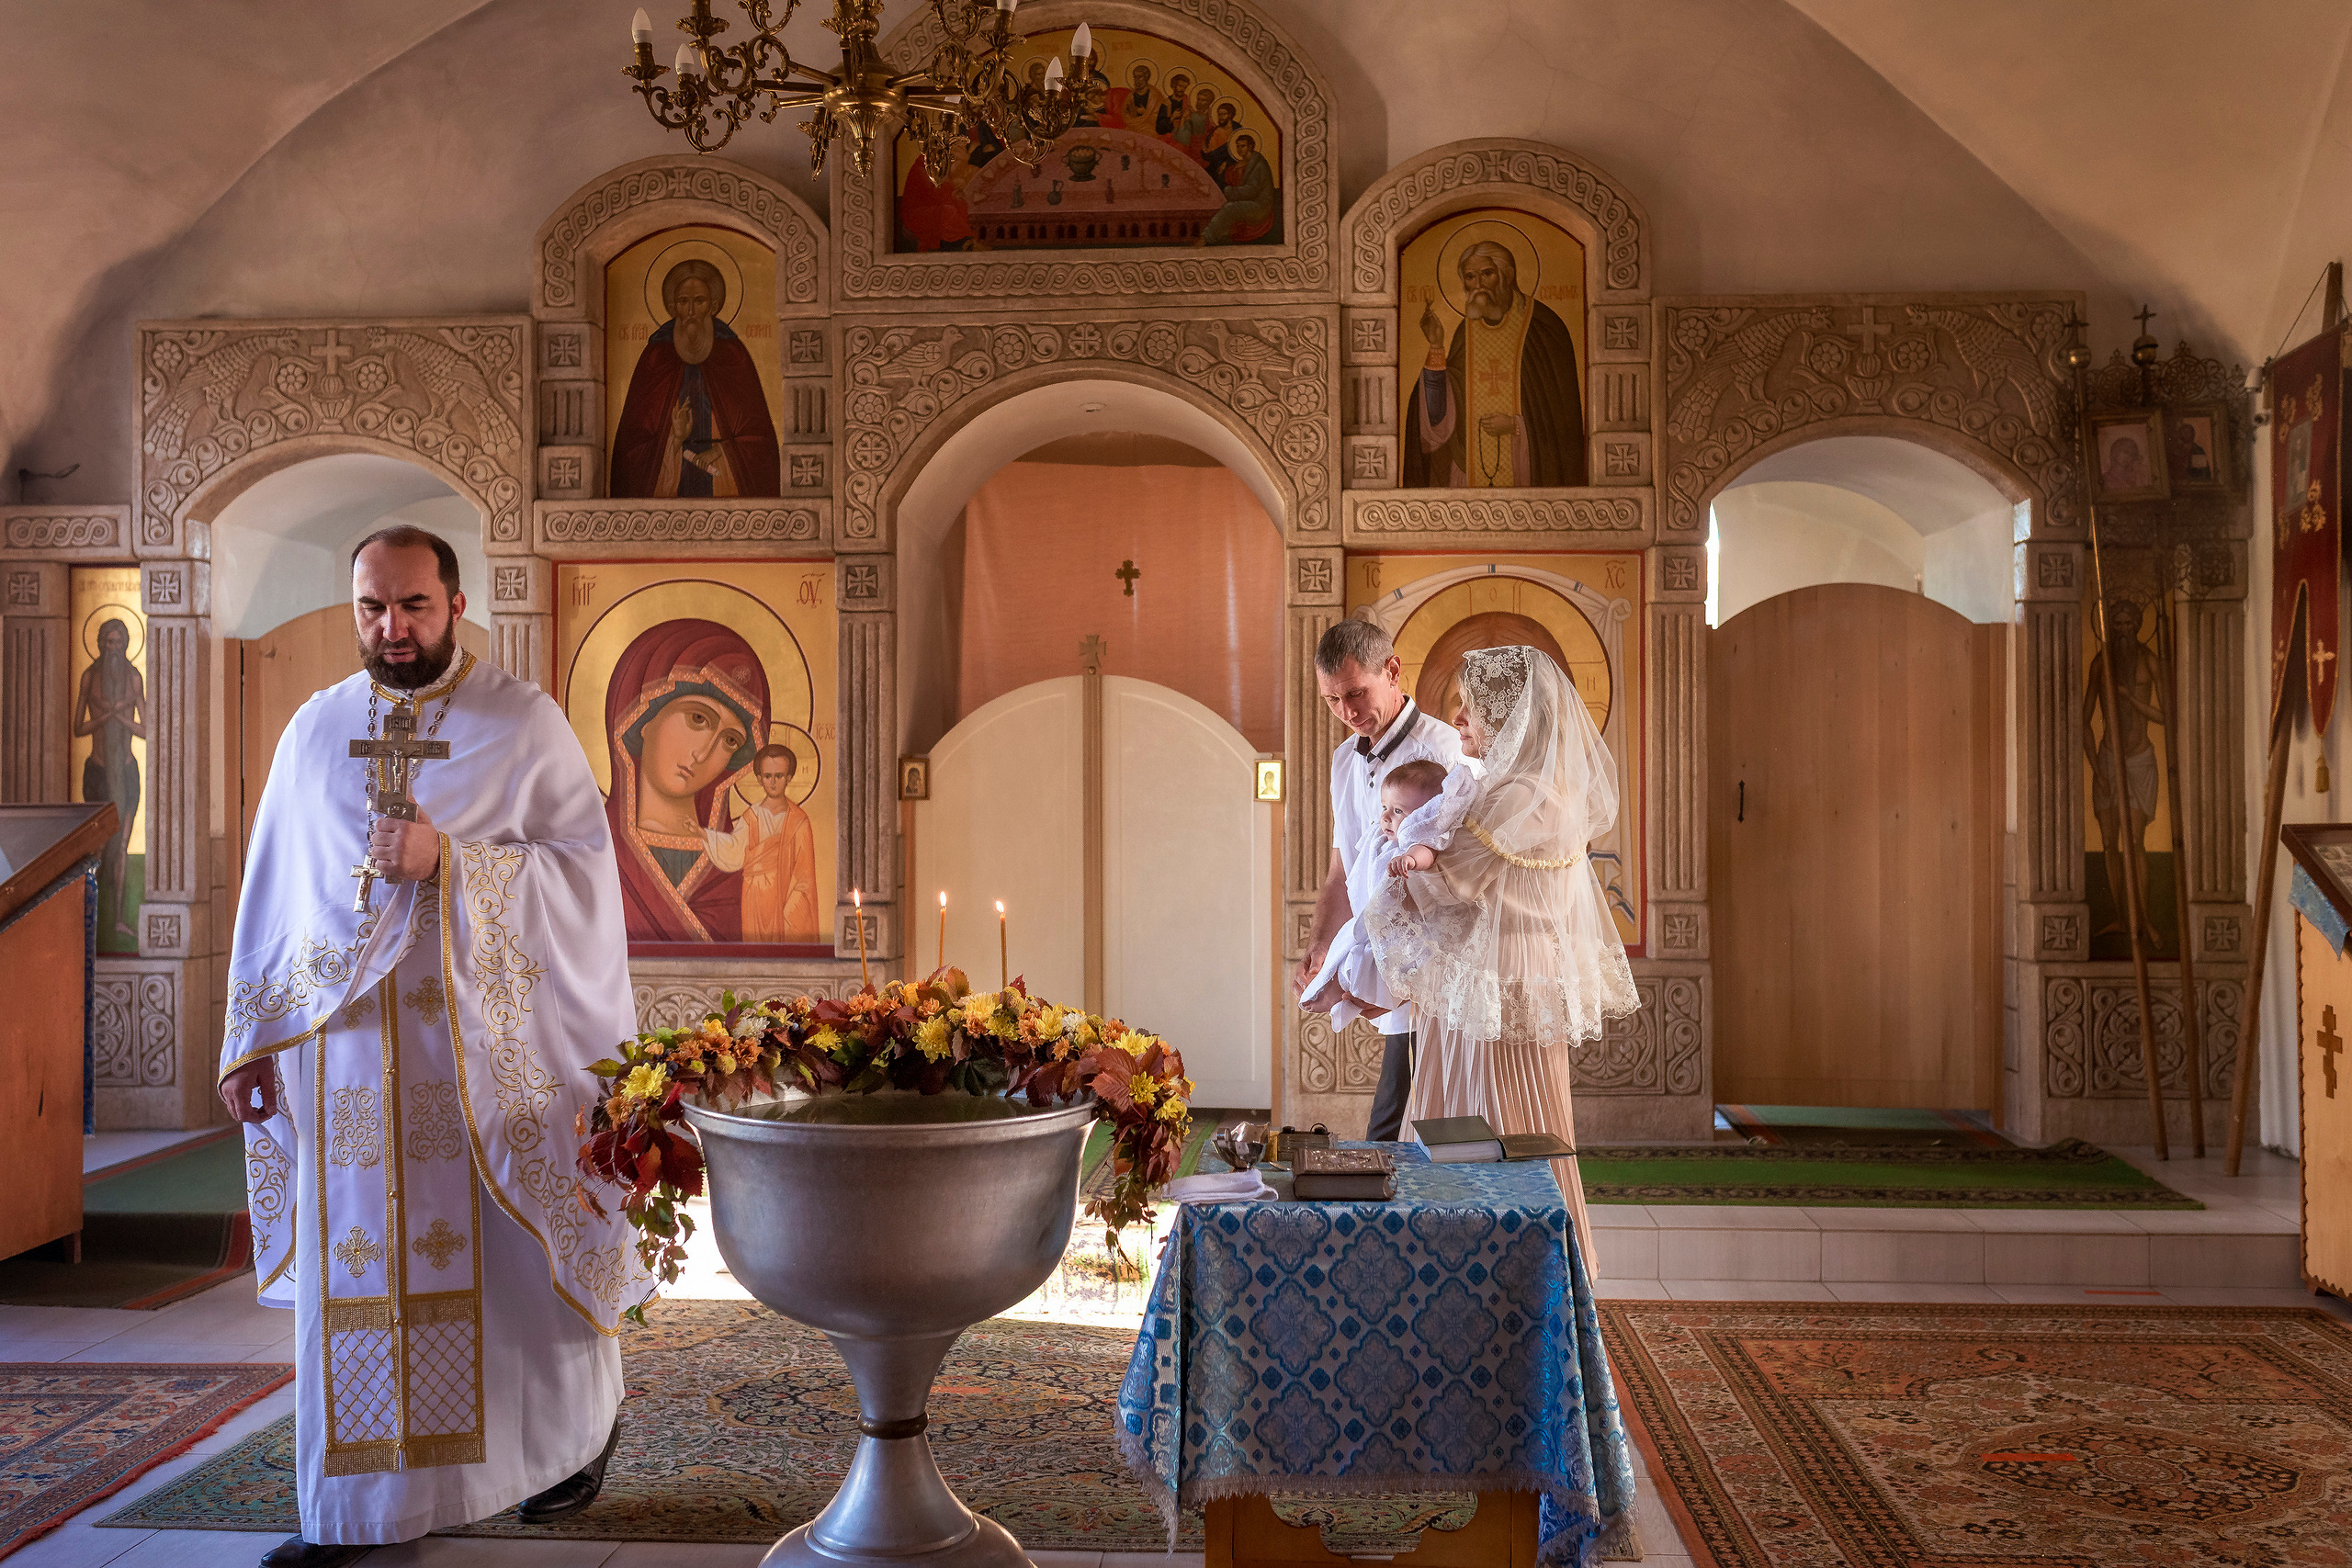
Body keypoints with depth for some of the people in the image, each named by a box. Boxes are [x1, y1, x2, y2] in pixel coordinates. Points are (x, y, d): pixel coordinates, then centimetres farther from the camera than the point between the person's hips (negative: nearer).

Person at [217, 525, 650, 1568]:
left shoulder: (524, 722, -1)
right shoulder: (315, 729, 10)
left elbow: (584, 866, -8)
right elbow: (273, 889, 12)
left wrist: (450, 859, -21)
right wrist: (251, 1037, 8)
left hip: (492, 1040, -3)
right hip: (347, 1044, 3)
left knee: (509, 1250, 5)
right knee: (354, 1268, 4)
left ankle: (581, 1425, 30)